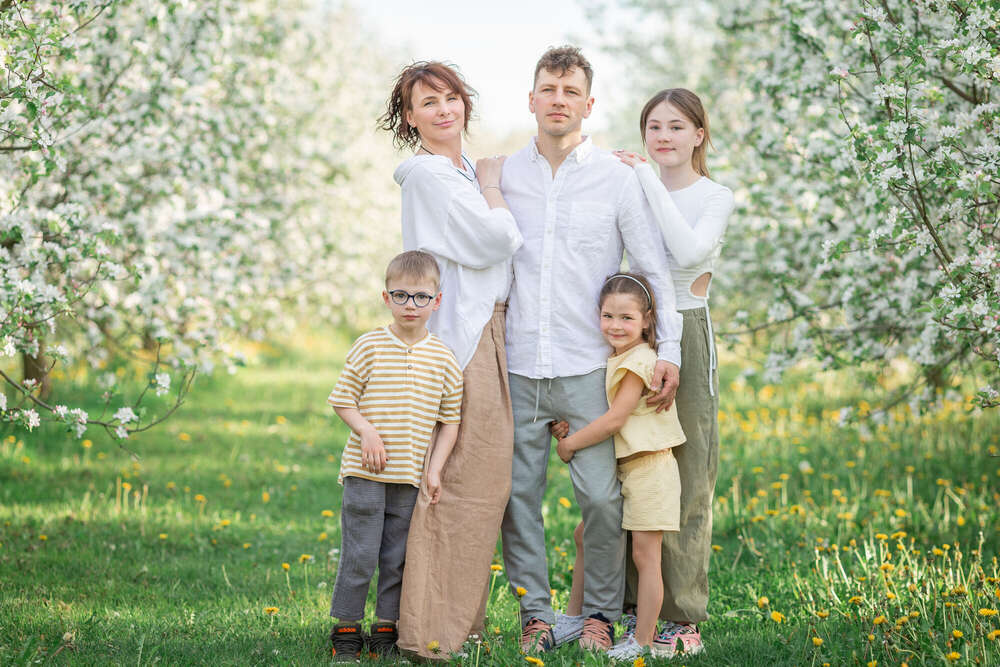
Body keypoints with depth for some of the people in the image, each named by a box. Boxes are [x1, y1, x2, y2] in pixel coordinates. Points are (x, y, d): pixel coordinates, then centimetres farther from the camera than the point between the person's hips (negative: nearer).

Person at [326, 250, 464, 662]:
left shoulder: (443, 358, 3)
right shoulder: (369, 347, -3)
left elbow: (450, 419, 8)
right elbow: (342, 399, 1)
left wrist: (436, 469, 1)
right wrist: (367, 431, -14)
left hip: (411, 476, 3)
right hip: (364, 473, -2)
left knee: (397, 558, 9)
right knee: (360, 554, -3)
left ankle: (386, 632, 20)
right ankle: (345, 630, 9)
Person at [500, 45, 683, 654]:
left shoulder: (617, 178, 2)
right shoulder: (502, 176, 8)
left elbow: (656, 269, 4)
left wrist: (669, 349, -5)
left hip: (588, 369, -2)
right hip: (518, 367, 2)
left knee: (602, 496, -4)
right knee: (518, 495, 3)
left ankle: (600, 612, 12)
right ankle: (536, 613, 15)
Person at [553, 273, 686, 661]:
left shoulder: (639, 361, -17)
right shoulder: (615, 359, 11)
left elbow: (615, 419, -20)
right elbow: (604, 414, 15)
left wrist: (570, 444, -10)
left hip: (648, 469, -10)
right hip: (621, 469, 10)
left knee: (645, 554, -4)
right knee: (586, 535, 15)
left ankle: (642, 642, 1)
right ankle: (574, 618, 26)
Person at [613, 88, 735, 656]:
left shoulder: (716, 197, -2)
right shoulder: (631, 193, 11)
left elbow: (690, 252, -22)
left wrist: (650, 180, -19)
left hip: (686, 336, -4)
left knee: (686, 477, -4)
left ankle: (684, 617, 1)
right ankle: (636, 604, 14)